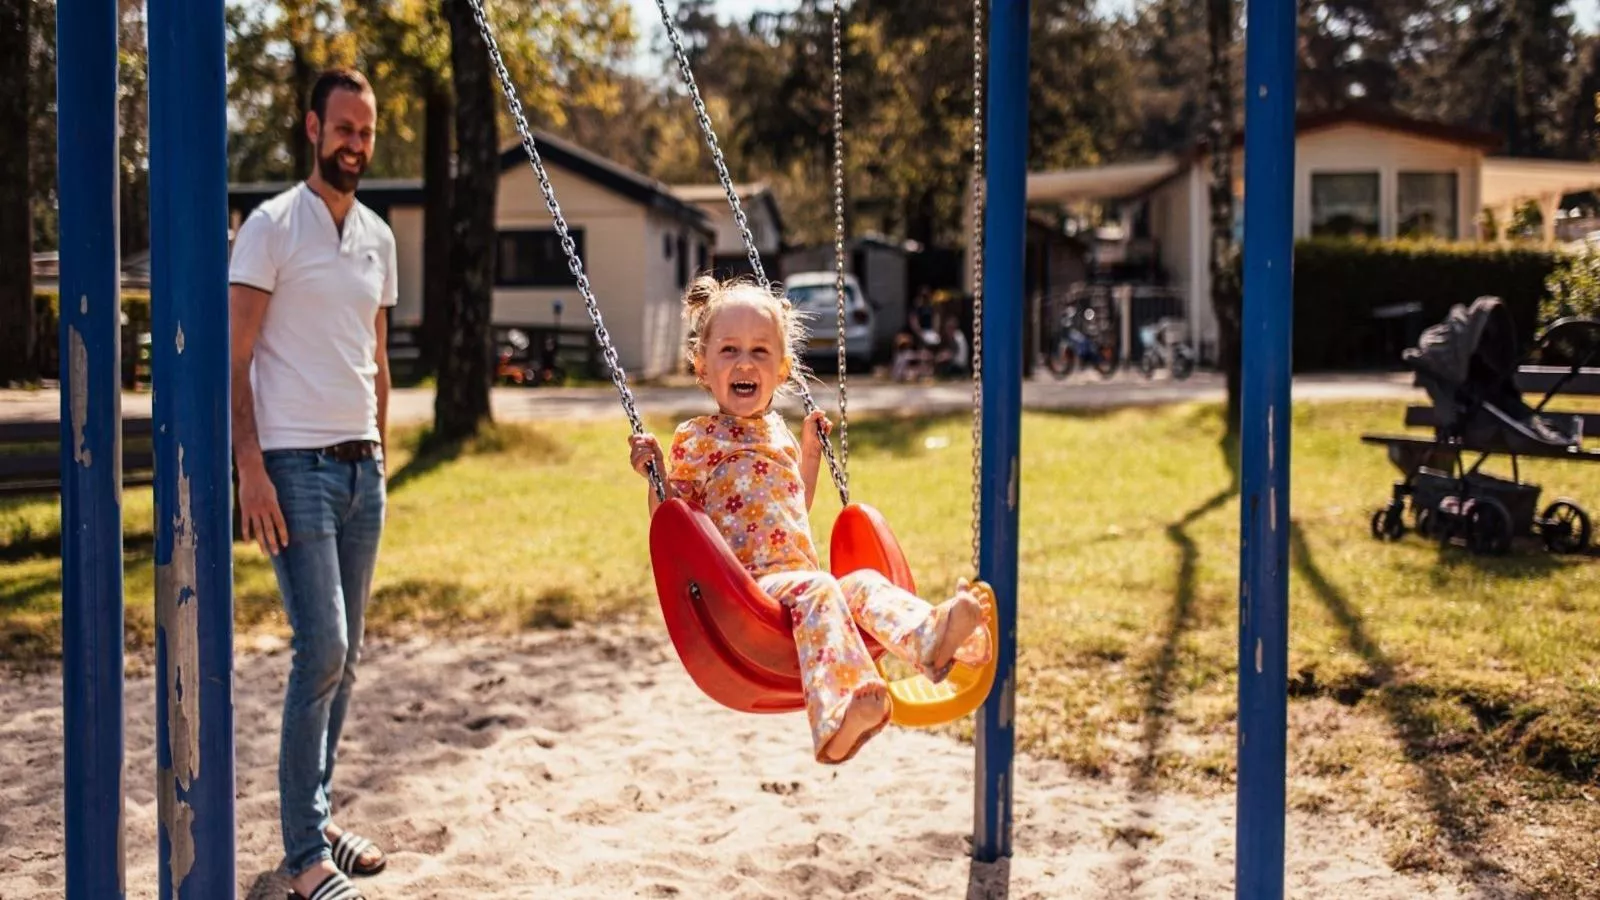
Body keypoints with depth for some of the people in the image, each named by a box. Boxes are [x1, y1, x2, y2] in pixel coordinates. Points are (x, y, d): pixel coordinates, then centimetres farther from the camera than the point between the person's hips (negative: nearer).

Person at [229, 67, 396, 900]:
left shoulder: (378, 237, 14)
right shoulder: (272, 226, -6)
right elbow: (235, 360, -9)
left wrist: (381, 456, 15)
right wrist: (251, 469, -16)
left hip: (361, 465, 7)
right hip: (296, 464, -6)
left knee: (342, 657, 10)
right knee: (320, 651, -11)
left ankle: (317, 821, 22)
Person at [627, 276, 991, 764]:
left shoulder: (778, 431, 22)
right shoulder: (696, 440, 4)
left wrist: (811, 450, 29)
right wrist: (655, 475, -14)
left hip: (801, 575, 7)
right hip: (743, 586, -7)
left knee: (864, 583, -20)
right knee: (817, 590, -34)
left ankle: (929, 637, -50)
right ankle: (838, 713, -56)